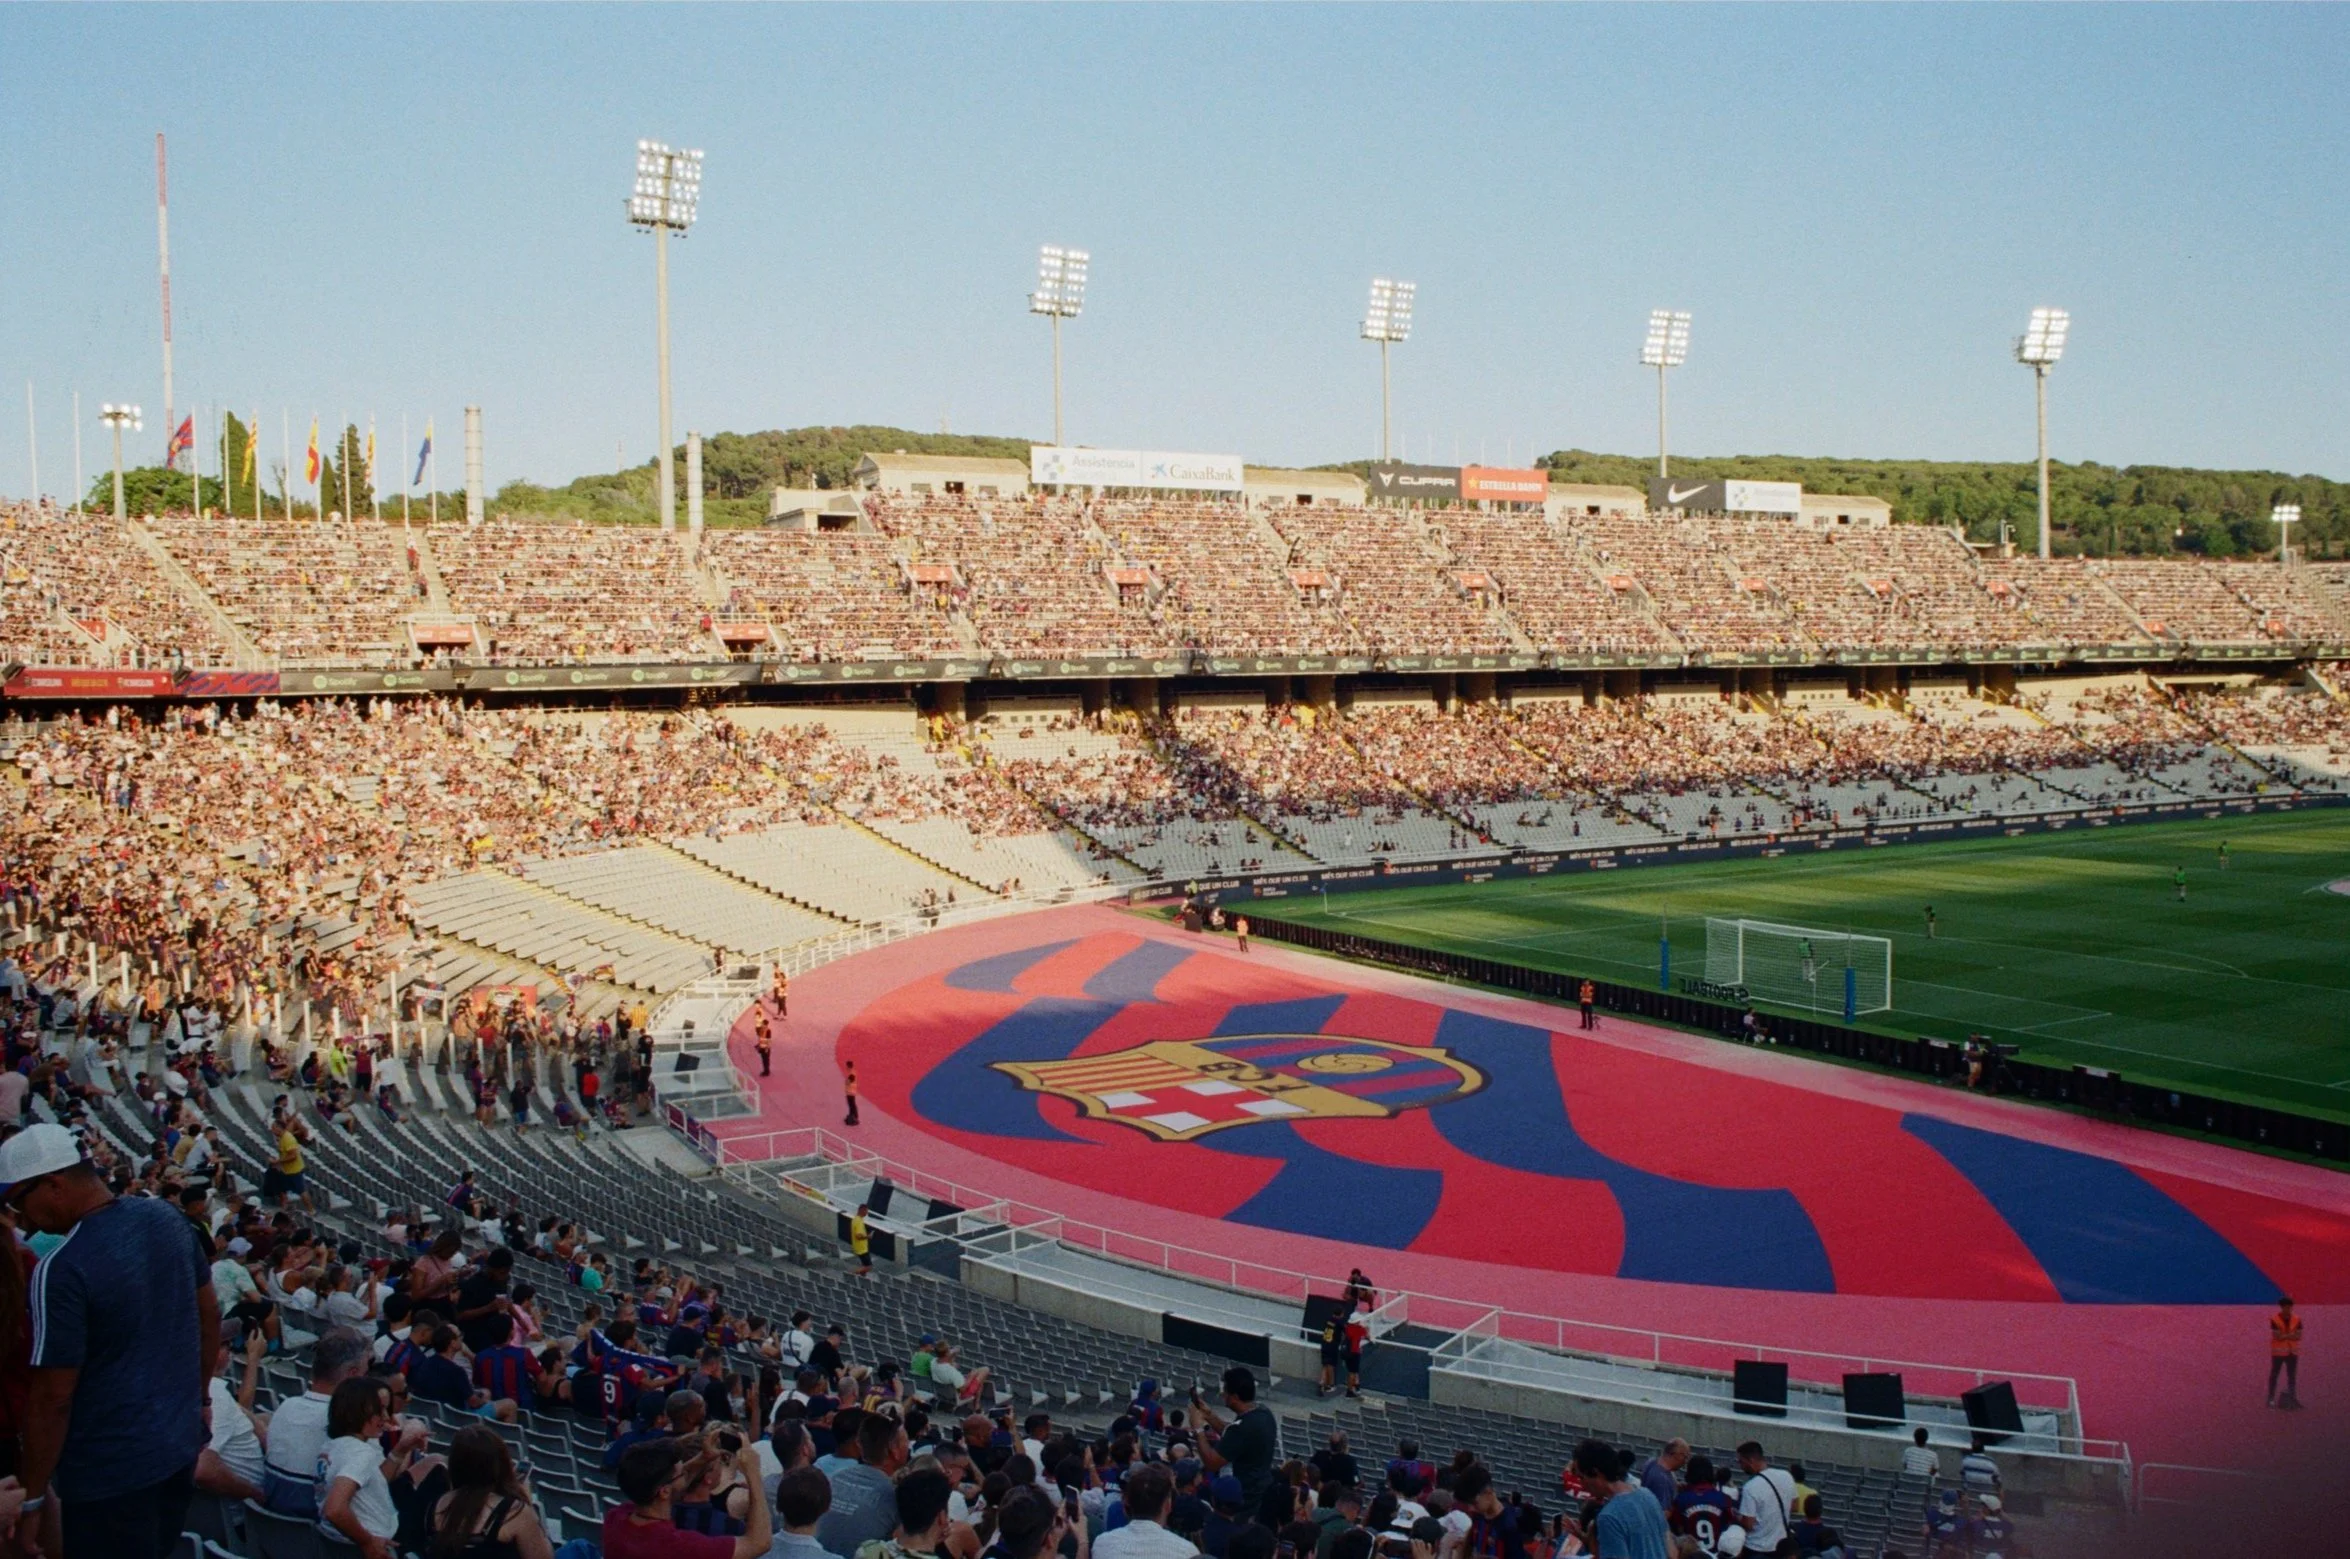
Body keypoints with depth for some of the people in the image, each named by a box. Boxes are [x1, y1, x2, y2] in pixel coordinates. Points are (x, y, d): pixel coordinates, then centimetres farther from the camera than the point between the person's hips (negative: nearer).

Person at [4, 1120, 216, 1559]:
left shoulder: (60, 1269, -23)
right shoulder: (168, 1218, -1)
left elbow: (53, 1396, -19)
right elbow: (209, 1316, 10)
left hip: (109, 1472, -7)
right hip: (180, 1445, 7)